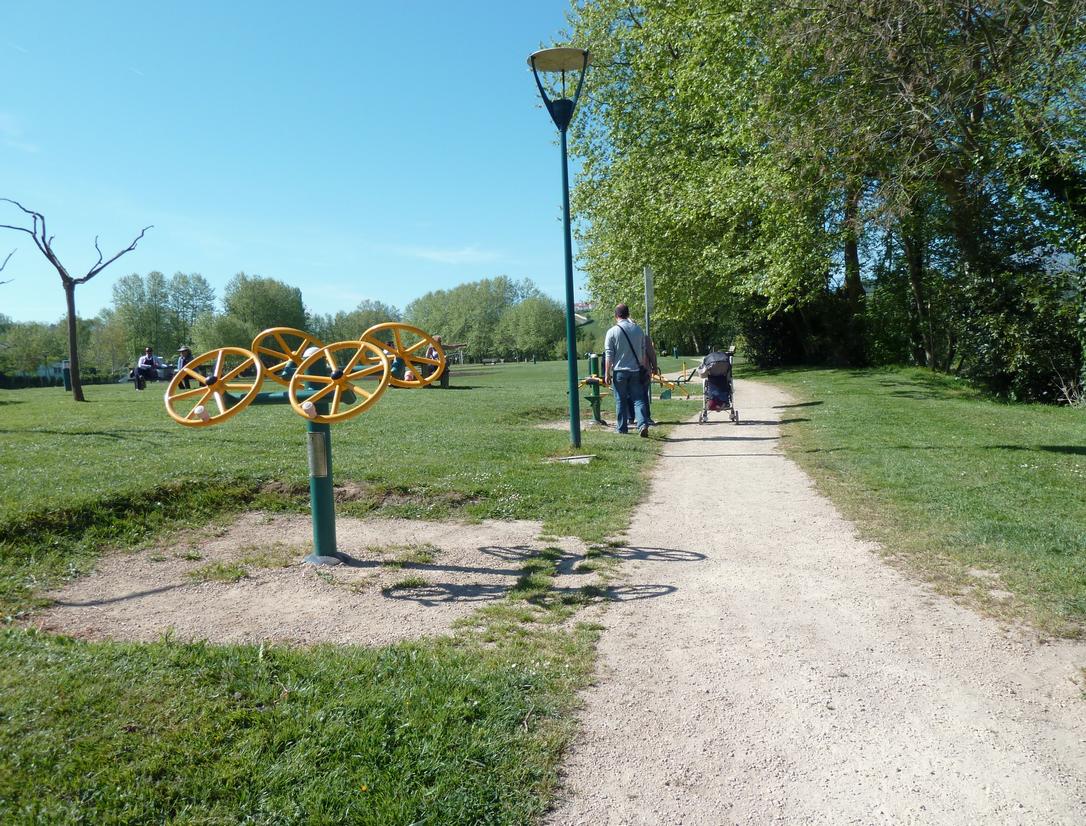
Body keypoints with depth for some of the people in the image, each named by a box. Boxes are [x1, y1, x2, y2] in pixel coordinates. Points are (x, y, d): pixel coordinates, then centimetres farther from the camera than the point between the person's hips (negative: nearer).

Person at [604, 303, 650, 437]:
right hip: (636, 371, 3)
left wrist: (607, 373, -1)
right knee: (638, 399, 3)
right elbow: (643, 353, 14)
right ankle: (643, 424, -15)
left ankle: (622, 428, 14)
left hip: (619, 371, -2)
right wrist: (643, 368, 25)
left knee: (621, 401, 7)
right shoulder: (638, 330, 6)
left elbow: (609, 355, -7)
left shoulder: (612, 331, -7)